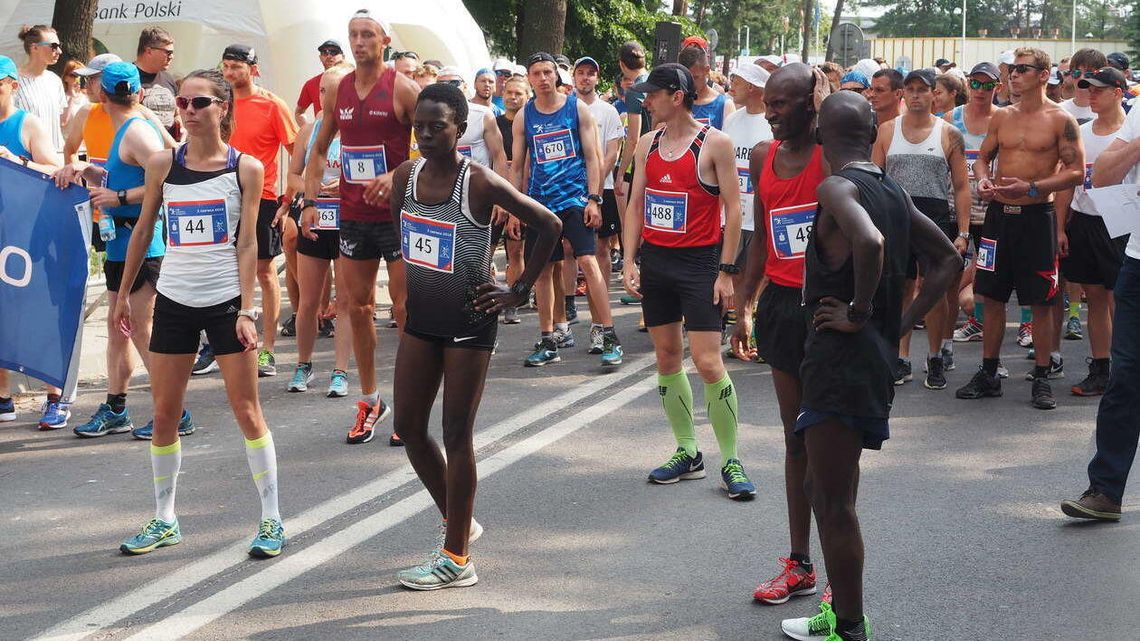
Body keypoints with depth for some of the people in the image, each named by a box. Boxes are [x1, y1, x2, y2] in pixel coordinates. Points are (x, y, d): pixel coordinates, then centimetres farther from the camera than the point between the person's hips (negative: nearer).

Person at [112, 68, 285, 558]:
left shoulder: (246, 168, -4)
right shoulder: (163, 165, 3)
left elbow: (246, 243, -5)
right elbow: (143, 231, 11)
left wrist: (246, 310, -12)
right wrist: (123, 294, 10)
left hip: (226, 301, -3)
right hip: (173, 301, 3)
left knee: (247, 412, 0)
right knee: (164, 415, 7)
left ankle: (271, 519, 9)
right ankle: (164, 521, 20)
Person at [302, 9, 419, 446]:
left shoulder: (402, 88, -8)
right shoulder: (337, 91, 8)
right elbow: (319, 149, 18)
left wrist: (396, 176, -23)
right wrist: (310, 201, 8)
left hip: (397, 213, -5)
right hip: (353, 215, 5)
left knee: (404, 308, -1)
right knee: (357, 307, 9)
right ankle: (370, 401, 22)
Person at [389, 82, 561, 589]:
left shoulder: (480, 183, -17)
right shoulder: (406, 176, 1)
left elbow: (549, 226, -13)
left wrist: (520, 291, -11)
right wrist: (405, 283, 15)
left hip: (468, 323, -7)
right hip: (420, 319, 7)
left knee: (456, 435, -2)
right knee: (408, 426, 11)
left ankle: (456, 558, 9)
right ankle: (456, 521, 31)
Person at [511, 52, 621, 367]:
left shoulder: (577, 108, 1)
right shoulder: (524, 116, 7)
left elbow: (592, 157, 0)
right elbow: (517, 166, 12)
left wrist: (593, 199, -8)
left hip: (574, 198, -3)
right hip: (539, 201, 3)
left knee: (588, 262, -15)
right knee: (541, 270, 6)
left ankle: (610, 338, -11)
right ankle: (548, 342, 16)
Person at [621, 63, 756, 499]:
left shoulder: (714, 143, -8)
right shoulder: (647, 144, 8)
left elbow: (732, 208, -9)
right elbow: (635, 205, 10)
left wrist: (727, 271, -12)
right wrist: (629, 262, 1)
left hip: (699, 262, -6)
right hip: (654, 262, 6)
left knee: (708, 363, -10)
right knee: (667, 357, 9)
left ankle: (730, 461, 0)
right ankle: (688, 453, 20)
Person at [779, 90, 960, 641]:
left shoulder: (837, 188, -14)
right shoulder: (894, 192, 12)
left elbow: (869, 243, -34)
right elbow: (948, 260, 18)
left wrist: (860, 314, -20)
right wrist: (900, 322, 11)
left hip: (842, 360, -9)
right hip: (878, 356, 9)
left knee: (834, 503, -1)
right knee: (823, 489, 21)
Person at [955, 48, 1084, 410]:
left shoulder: (1061, 120, -5)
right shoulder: (1001, 117, 9)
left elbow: (1076, 172, -8)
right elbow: (984, 156, 19)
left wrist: (1032, 187, -19)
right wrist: (983, 179, -4)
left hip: (1037, 215, -4)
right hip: (999, 213, 4)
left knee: (1040, 302, 1)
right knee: (992, 296, 8)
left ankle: (1042, 378, 10)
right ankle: (988, 374, 18)